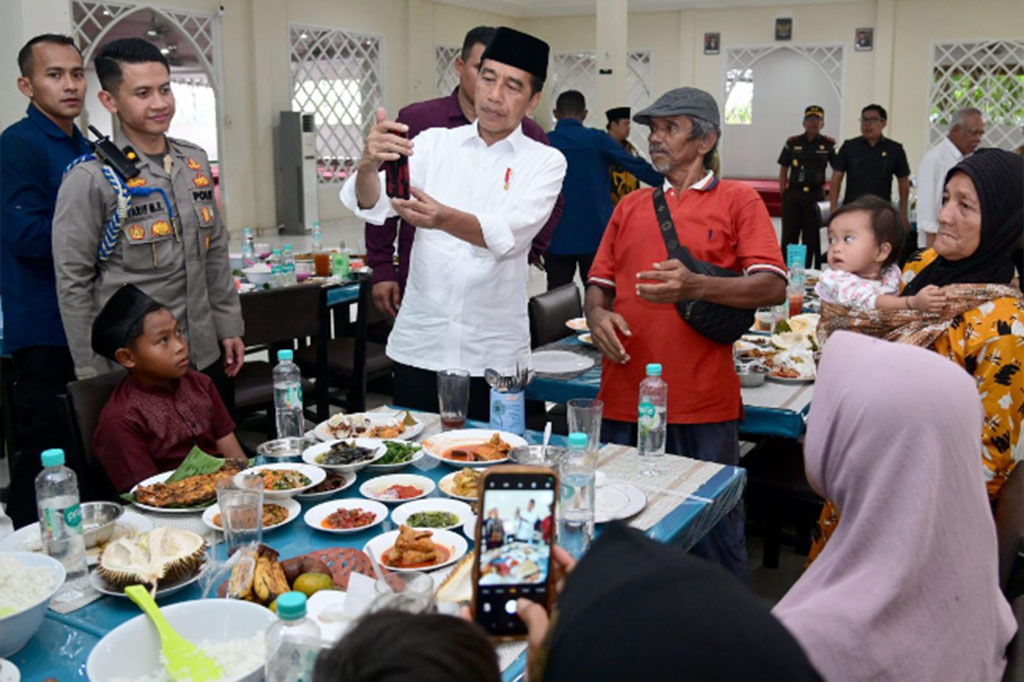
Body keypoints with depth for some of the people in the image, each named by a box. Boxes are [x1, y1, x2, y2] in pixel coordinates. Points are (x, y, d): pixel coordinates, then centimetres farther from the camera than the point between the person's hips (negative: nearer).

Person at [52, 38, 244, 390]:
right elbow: (72, 283, -10)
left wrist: (228, 326, 10)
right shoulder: (89, 179, -13)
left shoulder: (196, 162, 6)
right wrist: (92, 371, -9)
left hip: (204, 355, 6)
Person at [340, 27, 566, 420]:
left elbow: (509, 234, -18)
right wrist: (369, 165, -31)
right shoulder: (435, 143, 5)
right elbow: (371, 205, -8)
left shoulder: (545, 162, 0)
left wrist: (444, 219, -37)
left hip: (495, 354, -1)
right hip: (419, 346, 2)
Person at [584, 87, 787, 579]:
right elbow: (600, 282, 19)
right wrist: (596, 314, -4)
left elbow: (772, 288, -7)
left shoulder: (738, 201, 4)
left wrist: (694, 286, -22)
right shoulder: (630, 206, 18)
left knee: (713, 537, 5)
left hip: (703, 404, -4)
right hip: (625, 399, 4)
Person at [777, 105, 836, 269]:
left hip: (815, 195, 0)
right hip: (793, 194, 1)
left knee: (811, 237, 7)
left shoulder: (828, 144, 0)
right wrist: (783, 193, 1)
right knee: (789, 235, 4)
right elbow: (783, 169, 7)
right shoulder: (792, 143, 2)